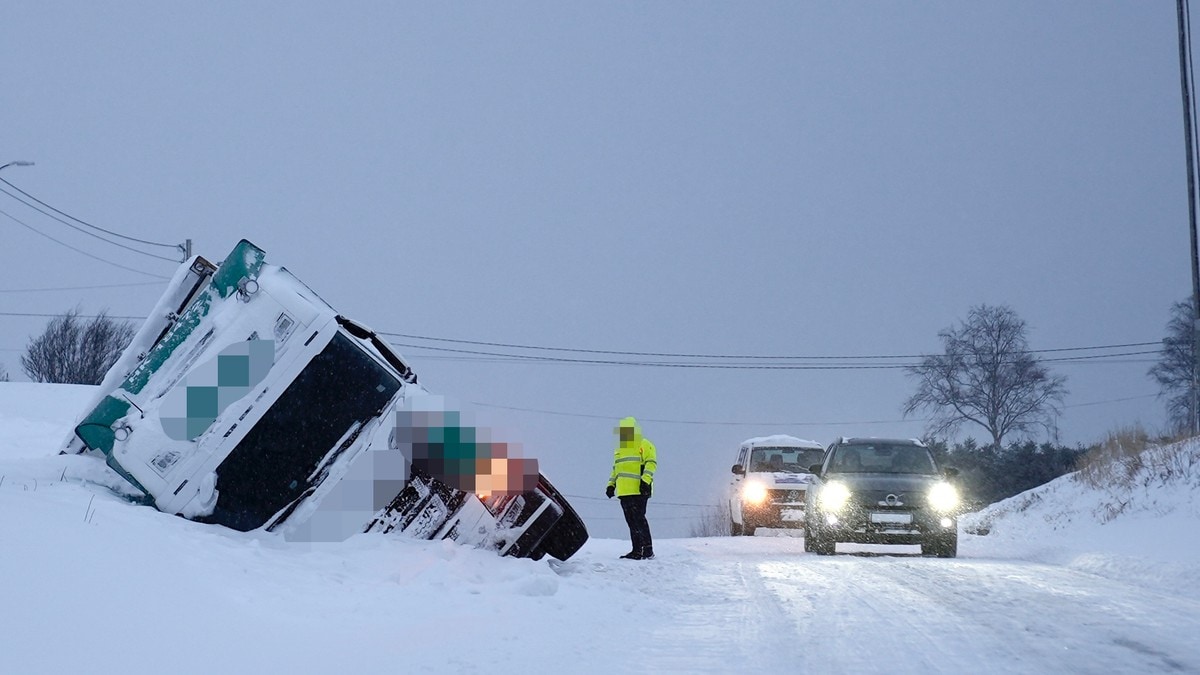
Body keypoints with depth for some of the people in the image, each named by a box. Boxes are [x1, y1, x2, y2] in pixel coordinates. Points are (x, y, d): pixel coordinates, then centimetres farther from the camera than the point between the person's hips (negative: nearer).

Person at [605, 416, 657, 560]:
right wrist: (611, 484, 21)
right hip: (624, 492, 8)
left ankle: (648, 549, -12)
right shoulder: (620, 448, 24)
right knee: (631, 521, 6)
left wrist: (645, 480, -19)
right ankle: (636, 550, 8)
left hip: (638, 491, -8)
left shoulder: (644, 445, 0)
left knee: (638, 519, -13)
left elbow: (651, 462, -10)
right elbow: (616, 468, 30)